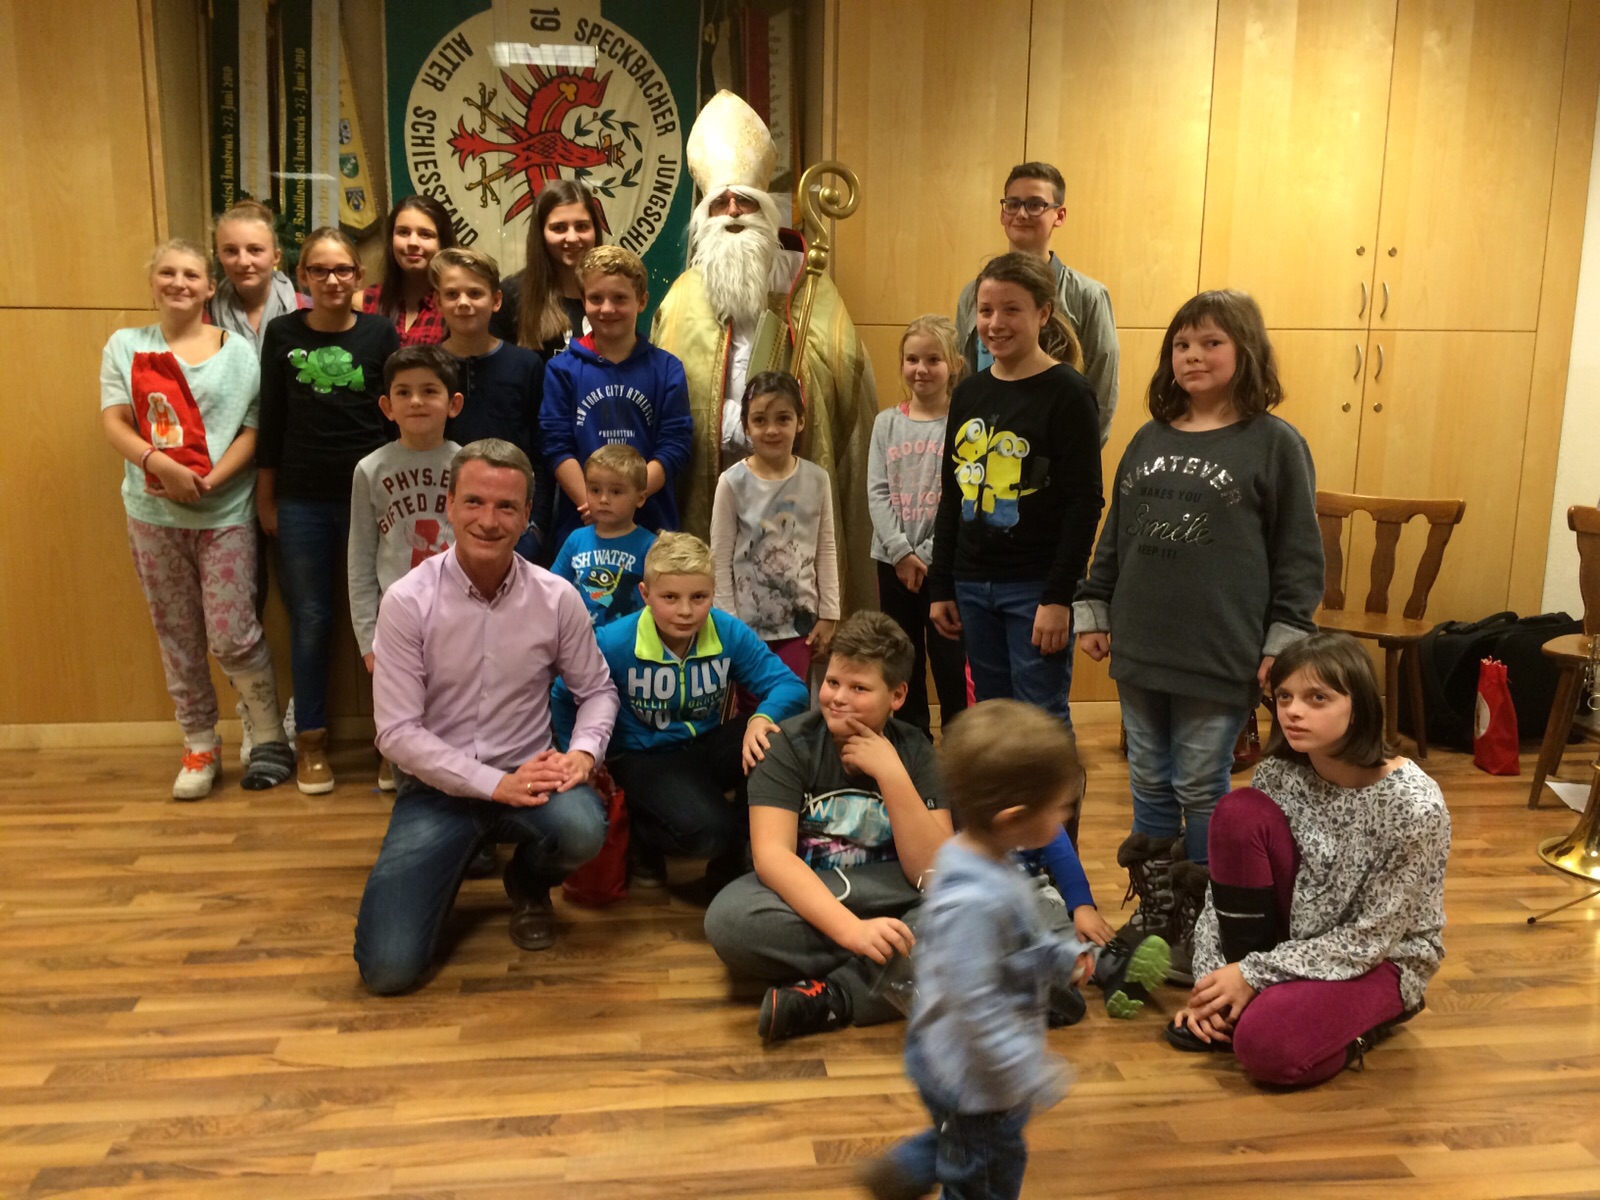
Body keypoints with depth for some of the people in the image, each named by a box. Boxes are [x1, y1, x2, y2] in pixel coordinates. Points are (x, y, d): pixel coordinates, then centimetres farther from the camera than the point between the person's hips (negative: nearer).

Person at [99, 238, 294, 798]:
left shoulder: (238, 350, 3)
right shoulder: (126, 346, 8)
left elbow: (253, 430, -4)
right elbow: (114, 423, -1)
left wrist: (211, 479, -18)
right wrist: (159, 464, -20)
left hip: (226, 513, -2)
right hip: (153, 515, 3)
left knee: (232, 637, -7)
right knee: (178, 638, 9)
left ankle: (271, 738, 13)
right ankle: (200, 745, 22)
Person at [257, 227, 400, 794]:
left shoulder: (380, 333, -2)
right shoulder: (282, 333, 2)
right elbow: (271, 420, 5)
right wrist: (265, 498, 5)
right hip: (303, 500, 1)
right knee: (310, 620, 8)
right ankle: (311, 739, 21)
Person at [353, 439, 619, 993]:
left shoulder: (557, 598, -5)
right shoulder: (407, 601, -11)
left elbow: (597, 691, 7)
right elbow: (397, 731, -12)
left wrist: (583, 752, -14)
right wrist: (496, 783, -20)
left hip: (527, 775, 2)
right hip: (437, 786, -1)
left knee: (582, 829, -34)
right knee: (388, 968, -16)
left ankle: (528, 884, 6)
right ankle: (453, 863, 20)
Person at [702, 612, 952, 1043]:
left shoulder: (914, 751, -6)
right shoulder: (790, 742, -12)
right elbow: (771, 855, -25)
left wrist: (891, 774, -24)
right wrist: (852, 930, -38)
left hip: (885, 905, 1)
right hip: (799, 904, -1)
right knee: (729, 918, -35)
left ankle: (828, 998, -28)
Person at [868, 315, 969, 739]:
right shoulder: (886, 423, 5)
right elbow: (877, 493, -1)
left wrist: (927, 555, -15)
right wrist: (901, 551, -12)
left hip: (947, 563, -3)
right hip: (892, 561, 4)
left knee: (950, 662, 4)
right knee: (903, 662, 13)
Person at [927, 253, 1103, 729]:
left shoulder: (1067, 393, -8)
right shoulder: (968, 392, 9)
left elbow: (1085, 504, -12)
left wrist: (1059, 597, -16)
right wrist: (940, 587, 11)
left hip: (1036, 588, -6)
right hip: (972, 584, 6)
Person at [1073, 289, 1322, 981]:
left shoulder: (1274, 444, -3)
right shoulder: (1149, 441, 10)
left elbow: (1300, 554, -4)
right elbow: (1114, 536, 16)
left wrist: (1285, 642, -8)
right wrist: (1092, 610, 11)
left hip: (1221, 656, -5)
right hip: (1139, 647, 5)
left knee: (1202, 788, 5)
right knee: (1149, 785, 13)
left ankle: (1199, 926, 23)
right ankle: (1154, 917, 28)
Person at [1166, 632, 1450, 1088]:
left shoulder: (1414, 805, -25)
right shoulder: (1278, 773, -10)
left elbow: (1371, 938, -21)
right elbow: (1225, 880, -5)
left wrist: (1257, 973, -21)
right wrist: (1213, 977, -16)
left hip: (1382, 960, -5)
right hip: (1296, 939, 5)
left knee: (1266, 1045, -32)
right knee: (1239, 811, -21)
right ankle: (1238, 1003, -8)